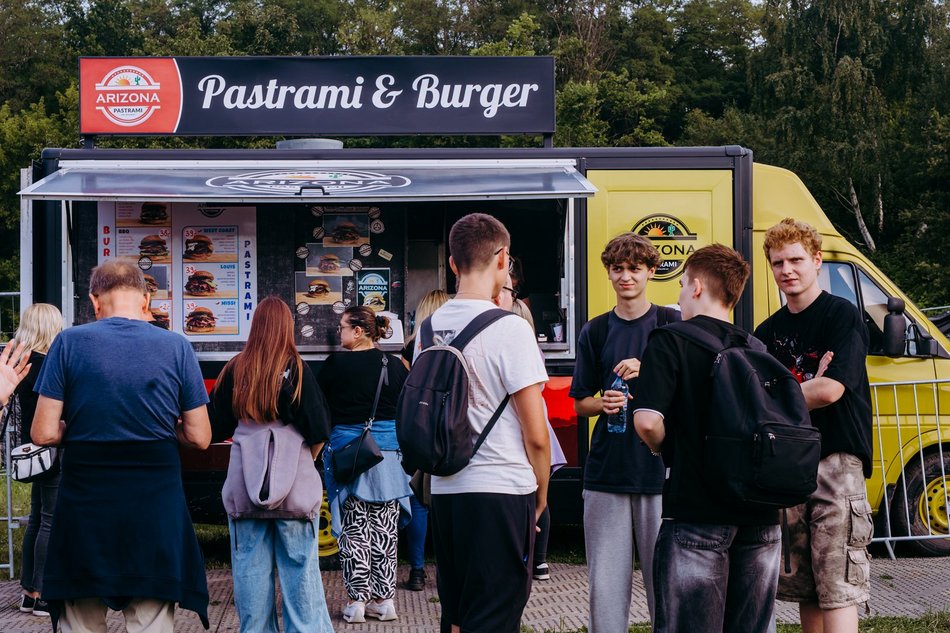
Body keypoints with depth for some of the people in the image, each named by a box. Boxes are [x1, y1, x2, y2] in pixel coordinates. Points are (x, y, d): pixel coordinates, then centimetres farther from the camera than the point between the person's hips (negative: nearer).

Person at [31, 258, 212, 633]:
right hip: (156, 513, 0)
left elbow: (44, 434, -5)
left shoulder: (69, 342, -3)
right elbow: (199, 438, 1)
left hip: (85, 511, 0)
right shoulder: (177, 347, -1)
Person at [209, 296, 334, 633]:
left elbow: (215, 428, 7)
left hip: (243, 488, 2)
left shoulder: (234, 369, 1)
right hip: (293, 484, -2)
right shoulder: (296, 369, -6)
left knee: (251, 569, 8)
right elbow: (318, 431, -6)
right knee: (300, 569, 3)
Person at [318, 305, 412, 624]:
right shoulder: (395, 365, 2)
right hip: (388, 454, 3)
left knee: (354, 529, 4)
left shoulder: (335, 365, -9)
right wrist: (404, 450, 17)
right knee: (385, 528, 8)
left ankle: (357, 600, 3)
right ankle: (384, 599, 10)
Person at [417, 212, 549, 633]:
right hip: (502, 493, -6)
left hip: (444, 490, 7)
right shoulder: (510, 329, -12)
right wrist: (541, 495, 3)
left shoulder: (430, 329, 7)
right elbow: (536, 435, -12)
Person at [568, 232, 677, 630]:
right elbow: (580, 403, 15)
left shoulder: (672, 324, 4)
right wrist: (604, 403, -7)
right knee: (605, 581, 3)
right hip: (606, 472, 2)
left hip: (661, 468, -2)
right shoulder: (595, 332, 12)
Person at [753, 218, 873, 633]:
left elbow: (830, 390, -15)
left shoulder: (843, 316, -3)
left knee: (838, 587, -10)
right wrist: (808, 387, -9)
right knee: (804, 586, 9)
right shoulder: (768, 332, 15)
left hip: (835, 463, -6)